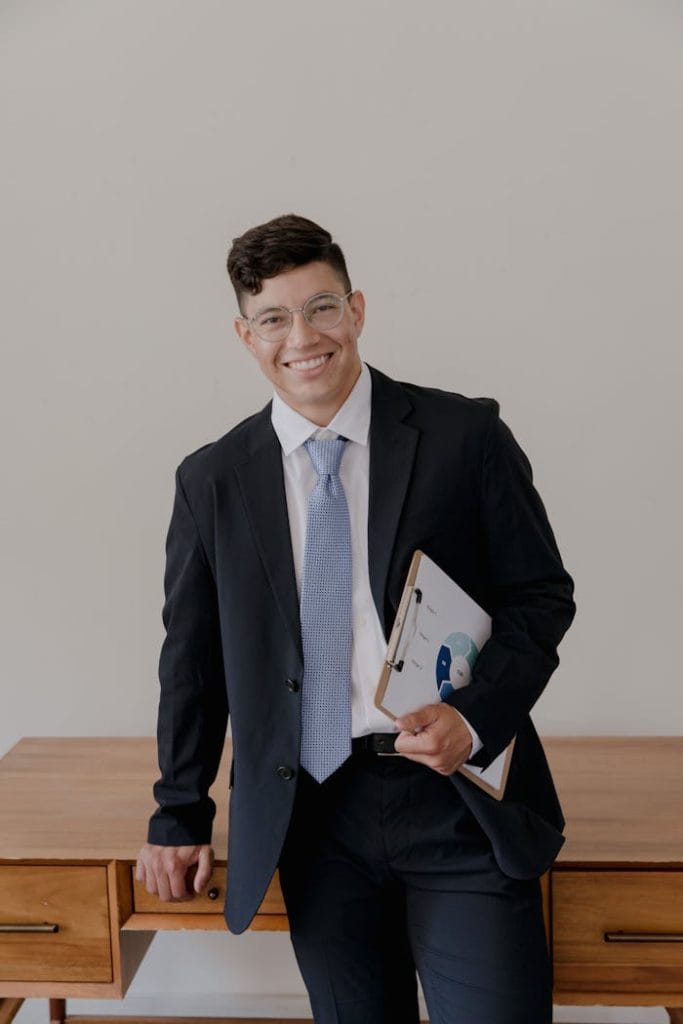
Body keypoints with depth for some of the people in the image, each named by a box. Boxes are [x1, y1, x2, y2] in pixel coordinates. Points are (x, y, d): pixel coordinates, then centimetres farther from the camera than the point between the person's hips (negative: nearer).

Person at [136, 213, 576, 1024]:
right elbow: (193, 656, 11)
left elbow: (543, 595, 2)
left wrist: (474, 717, -14)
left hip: (460, 800, -1)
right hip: (312, 817, 2)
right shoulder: (211, 481, 4)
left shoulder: (465, 435, -2)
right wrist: (179, 817, 14)